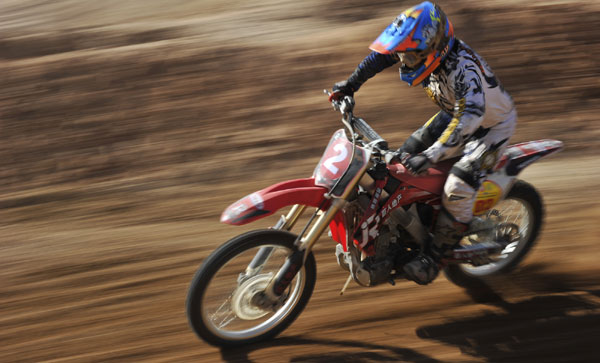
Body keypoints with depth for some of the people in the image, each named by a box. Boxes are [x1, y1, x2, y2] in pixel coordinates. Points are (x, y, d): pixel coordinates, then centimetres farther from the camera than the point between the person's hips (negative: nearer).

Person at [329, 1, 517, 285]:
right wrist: (352, 83, 0)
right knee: (405, 156, 4)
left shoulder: (462, 65, -39)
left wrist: (431, 156, -60)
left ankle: (434, 257, -7)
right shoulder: (426, 48, -17)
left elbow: (470, 115, -52)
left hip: (491, 126, -8)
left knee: (457, 187, -21)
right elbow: (383, 54, 1)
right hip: (455, 113, 8)